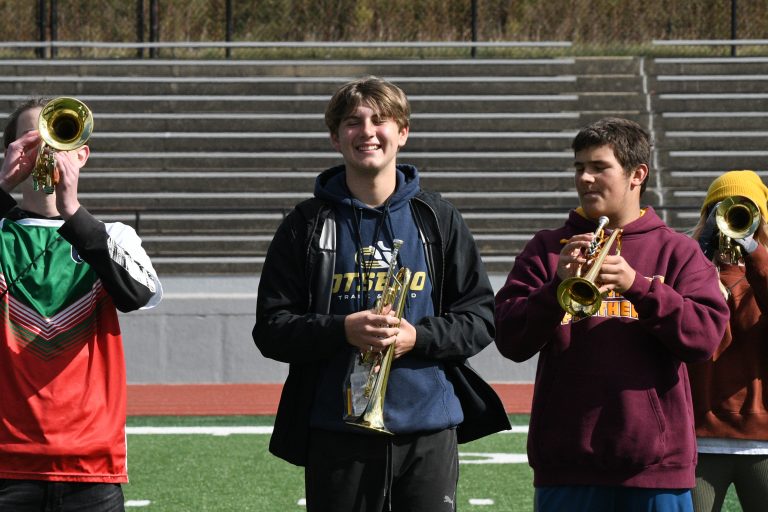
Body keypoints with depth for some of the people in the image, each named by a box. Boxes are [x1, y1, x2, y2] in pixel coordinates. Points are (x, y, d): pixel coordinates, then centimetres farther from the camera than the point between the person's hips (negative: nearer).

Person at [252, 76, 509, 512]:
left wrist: (419, 337, -11)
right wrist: (342, 330, -14)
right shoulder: (307, 225, 6)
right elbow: (270, 328, 3)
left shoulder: (438, 219, 9)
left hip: (428, 431, 1)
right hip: (337, 437, -1)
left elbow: (480, 316, 8)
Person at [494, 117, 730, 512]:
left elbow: (706, 336, -5)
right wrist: (559, 286, -15)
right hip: (568, 463, 1)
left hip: (656, 461, -1)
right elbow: (510, 342, 1)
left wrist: (637, 284, -16)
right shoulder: (548, 249, 11)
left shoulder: (677, 251, 9)